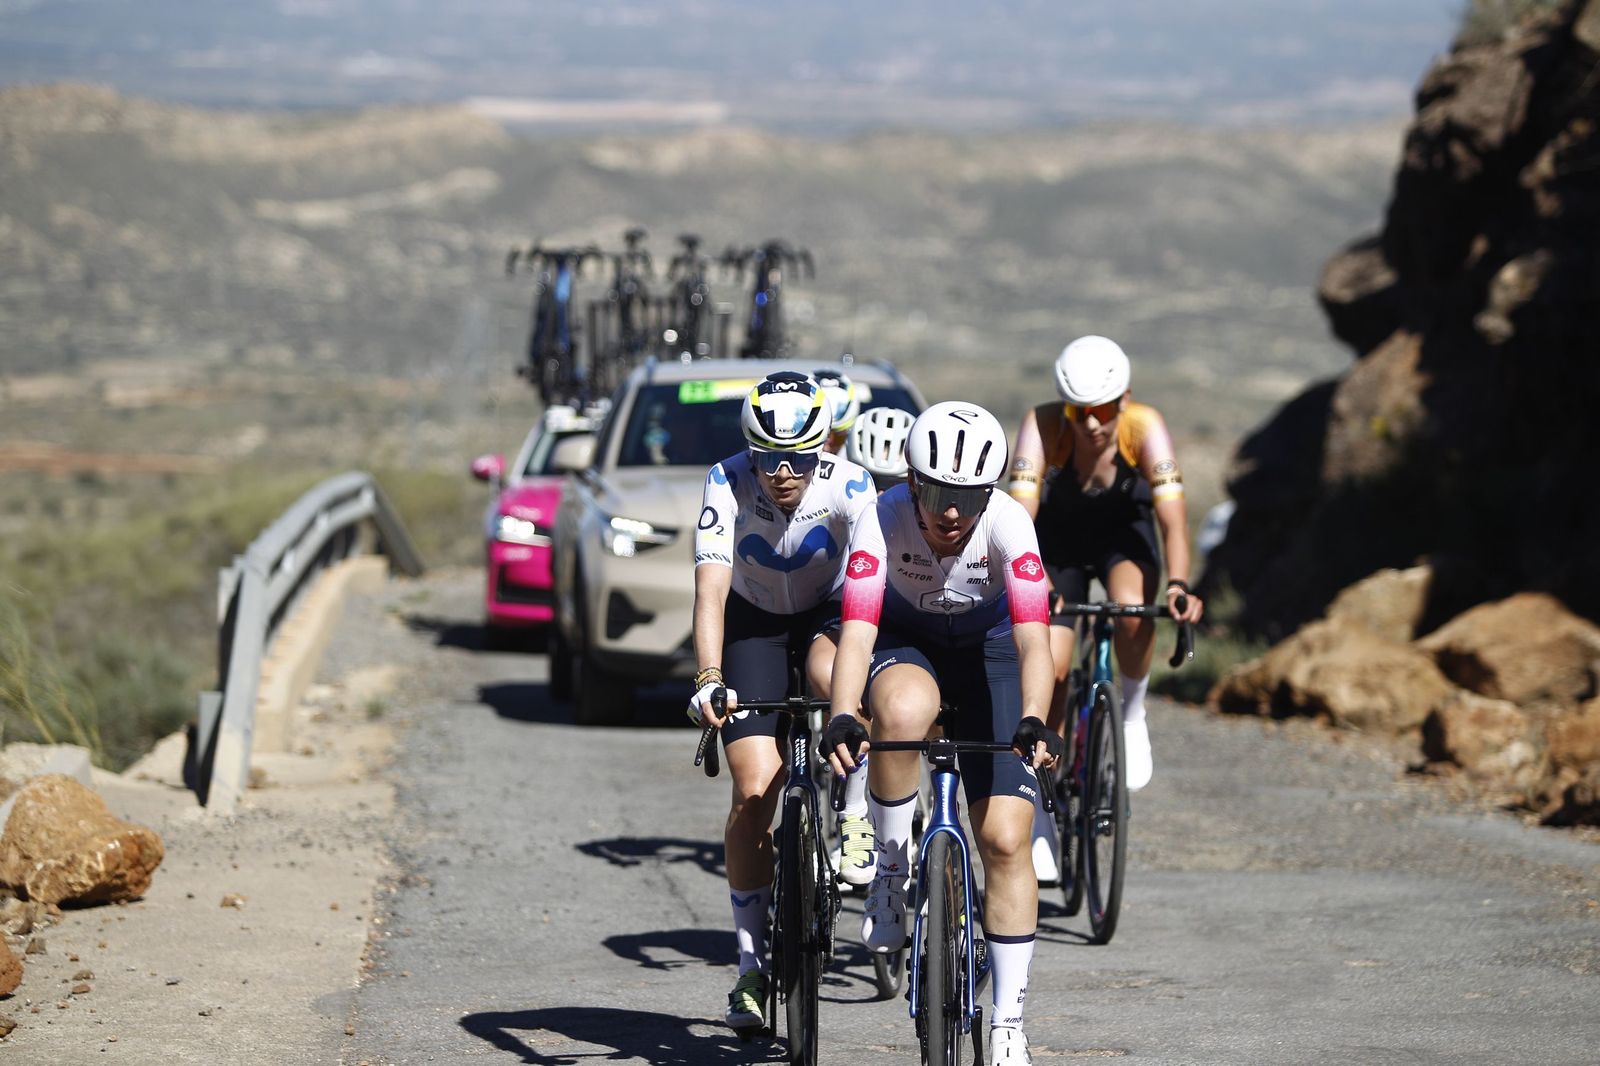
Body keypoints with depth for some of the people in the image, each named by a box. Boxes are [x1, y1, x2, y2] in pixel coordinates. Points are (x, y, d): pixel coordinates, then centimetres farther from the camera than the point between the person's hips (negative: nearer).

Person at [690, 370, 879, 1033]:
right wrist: (708, 678, -49)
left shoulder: (850, 486, -27)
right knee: (755, 793, -11)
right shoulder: (727, 484, -27)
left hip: (829, 613, 0)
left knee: (840, 681, -38)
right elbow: (712, 586, -35)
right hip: (754, 621, 0)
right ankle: (752, 963, -1)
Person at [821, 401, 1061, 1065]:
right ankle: (891, 871, -16)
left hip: (987, 649, 0)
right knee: (903, 712, -39)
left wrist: (1032, 722, -53)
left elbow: (1033, 638, -37)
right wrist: (842, 719, -54)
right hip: (905, 642, 0)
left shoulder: (1008, 525, -29)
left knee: (1005, 840, -9)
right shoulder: (883, 521, -29)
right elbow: (857, 631, -38)